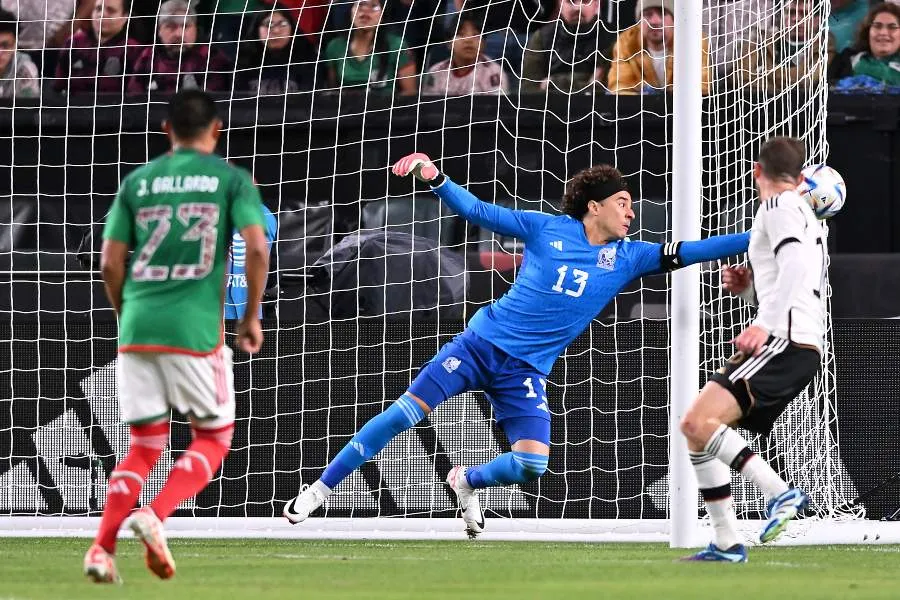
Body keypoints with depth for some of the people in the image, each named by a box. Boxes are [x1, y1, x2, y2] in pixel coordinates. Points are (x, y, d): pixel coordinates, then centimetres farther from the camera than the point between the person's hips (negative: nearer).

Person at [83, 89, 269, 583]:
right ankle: (155, 516, -12)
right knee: (213, 439, 12)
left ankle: (102, 547, -5)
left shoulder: (136, 182, 12)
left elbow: (110, 265, 8)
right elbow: (257, 249, -8)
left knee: (144, 447, 13)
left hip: (137, 326, 3)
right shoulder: (231, 179, 4)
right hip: (195, 329, -3)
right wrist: (252, 316, 4)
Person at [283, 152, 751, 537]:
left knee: (531, 465, -15)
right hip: (483, 342, -2)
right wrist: (434, 179, -11)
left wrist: (755, 238, -8)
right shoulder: (548, 229, -1)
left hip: (526, 371, 2)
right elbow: (479, 212, 2)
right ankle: (320, 488, -2)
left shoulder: (627, 257, 4)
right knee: (405, 412, -12)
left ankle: (467, 482, 18)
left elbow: (689, 252, -1)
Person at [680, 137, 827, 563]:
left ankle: (780, 493, -28)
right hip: (801, 348, 10)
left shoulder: (780, 206, -2)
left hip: (786, 341, -10)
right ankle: (727, 544, 10)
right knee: (697, 430, 12)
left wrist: (764, 323, -28)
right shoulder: (807, 219, 28)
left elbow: (796, 266, -19)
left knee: (698, 422, -23)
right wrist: (749, 287, 20)